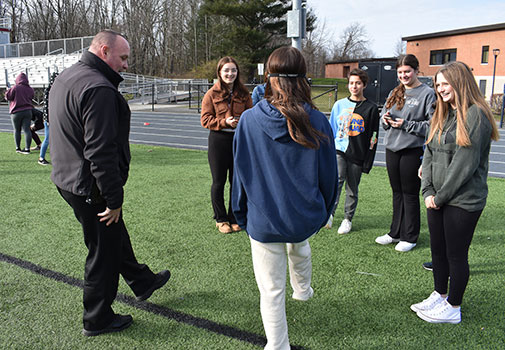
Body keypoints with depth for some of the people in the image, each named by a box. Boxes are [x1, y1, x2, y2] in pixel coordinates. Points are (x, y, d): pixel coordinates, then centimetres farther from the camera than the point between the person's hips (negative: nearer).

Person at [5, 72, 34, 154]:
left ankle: (18, 148, 17)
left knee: (17, 130, 10)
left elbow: (8, 97, -5)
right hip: (28, 111, 3)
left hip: (16, 112, -3)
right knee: (27, 130, 1)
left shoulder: (15, 88, -11)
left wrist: (8, 90, 13)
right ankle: (27, 148, -3)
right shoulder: (30, 89, 3)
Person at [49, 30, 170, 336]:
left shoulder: (65, 78, 11)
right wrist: (114, 198, -21)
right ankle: (97, 320, 24)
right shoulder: (99, 88, -24)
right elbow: (101, 151, -28)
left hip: (68, 179, 11)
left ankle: (142, 282, 44)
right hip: (91, 188, -11)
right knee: (104, 251, 6)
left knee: (114, 234, 24)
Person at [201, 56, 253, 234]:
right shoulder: (212, 94, -3)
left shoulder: (243, 93, 5)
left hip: (239, 139, 3)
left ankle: (234, 218, 25)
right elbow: (205, 119, -5)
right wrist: (224, 122, -18)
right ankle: (220, 219, 22)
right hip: (218, 140, -2)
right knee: (219, 182, 7)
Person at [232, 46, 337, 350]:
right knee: (299, 245, 38)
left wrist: (241, 215, 11)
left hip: (264, 220, -2)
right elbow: (329, 176, -2)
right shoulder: (318, 122, -11)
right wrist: (324, 212, 15)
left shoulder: (249, 120, -12)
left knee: (271, 291, 11)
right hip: (306, 217, 3)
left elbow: (240, 173, -3)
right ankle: (303, 290, 63)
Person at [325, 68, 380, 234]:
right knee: (338, 178, -22)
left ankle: (348, 219, 23)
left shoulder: (371, 108, 3)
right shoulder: (339, 105, 8)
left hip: (357, 154, 0)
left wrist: (368, 163, -2)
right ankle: (329, 213, -15)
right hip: (339, 149, 1)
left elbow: (373, 137, 2)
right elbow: (331, 129, 14)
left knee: (352, 189, 6)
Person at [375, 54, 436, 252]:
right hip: (392, 149, 6)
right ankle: (396, 233, 26)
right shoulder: (395, 92, 13)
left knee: (410, 194, 2)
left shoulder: (428, 93, -6)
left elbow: (432, 125, -12)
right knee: (397, 192, 15)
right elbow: (383, 118, 16)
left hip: (412, 151, -6)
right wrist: (385, 119, -7)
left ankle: (410, 237, 15)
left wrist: (406, 124, -18)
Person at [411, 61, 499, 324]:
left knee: (456, 254, 5)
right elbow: (429, 153, 10)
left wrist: (441, 196, -14)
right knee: (438, 250, 18)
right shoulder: (441, 115, 13)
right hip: (437, 198, 8)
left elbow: (465, 162, -18)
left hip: (463, 201, -8)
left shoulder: (475, 115, -14)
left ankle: (453, 309, 21)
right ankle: (439, 296, 36)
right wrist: (428, 191, -1)